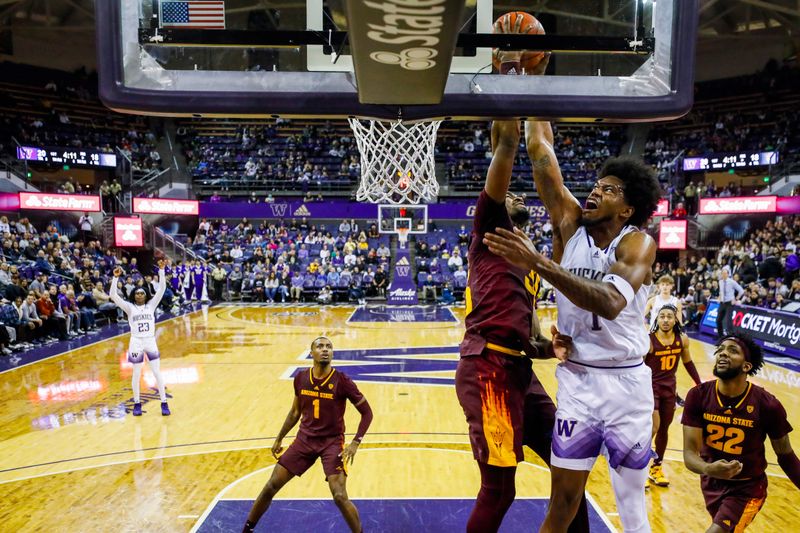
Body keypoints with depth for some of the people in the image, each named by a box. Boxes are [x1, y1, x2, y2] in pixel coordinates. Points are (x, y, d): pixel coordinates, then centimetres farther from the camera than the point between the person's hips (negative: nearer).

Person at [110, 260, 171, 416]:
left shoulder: (151, 305, 4)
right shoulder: (130, 307, 0)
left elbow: (162, 289, -5)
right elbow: (113, 296, -10)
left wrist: (161, 270, -14)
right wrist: (116, 277, -20)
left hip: (151, 342, 1)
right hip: (136, 342, -1)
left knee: (157, 373, 2)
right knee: (136, 375, 9)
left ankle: (164, 403, 9)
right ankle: (137, 403, 24)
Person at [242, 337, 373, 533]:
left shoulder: (342, 381, -17)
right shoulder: (301, 378, -4)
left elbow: (367, 413, -10)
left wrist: (355, 443, -18)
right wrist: (279, 438, 17)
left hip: (332, 441, -4)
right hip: (305, 438, 4)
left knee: (340, 497, -16)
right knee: (272, 485, 6)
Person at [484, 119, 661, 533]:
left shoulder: (638, 243, -12)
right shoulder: (570, 222, -2)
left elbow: (611, 303, -33)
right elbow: (539, 147, -6)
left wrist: (539, 263, -40)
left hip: (625, 383, -2)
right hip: (575, 379, 2)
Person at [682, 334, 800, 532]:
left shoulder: (767, 405, -23)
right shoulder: (698, 396, -20)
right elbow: (689, 452, -21)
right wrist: (708, 469, -42)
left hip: (748, 488, -3)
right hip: (711, 481, 3)